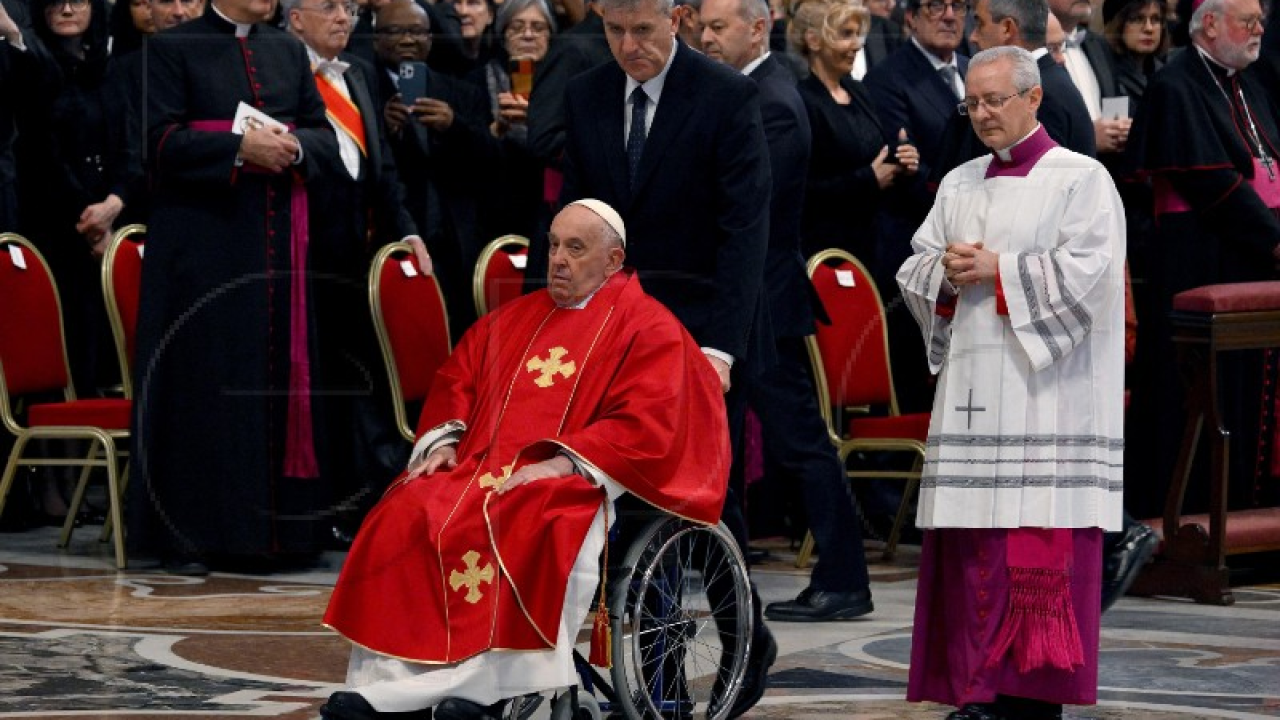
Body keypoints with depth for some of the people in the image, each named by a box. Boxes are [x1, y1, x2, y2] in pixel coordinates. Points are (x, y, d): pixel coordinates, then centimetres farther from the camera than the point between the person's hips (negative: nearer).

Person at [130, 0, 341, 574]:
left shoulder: (289, 52, 16)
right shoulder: (173, 49, 1)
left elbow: (325, 138, 13)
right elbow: (161, 139, -9)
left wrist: (294, 146, -8)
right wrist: (238, 146, -18)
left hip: (278, 244, 5)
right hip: (201, 241, -5)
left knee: (279, 374, 3)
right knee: (201, 380, -4)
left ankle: (276, 526, 9)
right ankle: (186, 536, 0)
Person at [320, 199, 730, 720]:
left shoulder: (647, 327, 5)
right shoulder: (516, 317, 25)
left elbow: (646, 426, -7)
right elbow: (457, 379, 26)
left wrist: (560, 463, -17)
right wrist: (442, 442, 5)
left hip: (576, 482, -5)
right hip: (481, 465, 5)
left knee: (533, 531, -40)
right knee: (404, 517, -24)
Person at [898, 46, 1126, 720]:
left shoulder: (1080, 179, 1)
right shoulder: (959, 184, 18)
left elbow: (1087, 272, -11)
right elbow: (913, 272, 17)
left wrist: (996, 271, -11)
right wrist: (947, 275, -5)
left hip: (1044, 393, -5)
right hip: (970, 394, 6)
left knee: (1041, 552, -9)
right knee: (971, 549, 1)